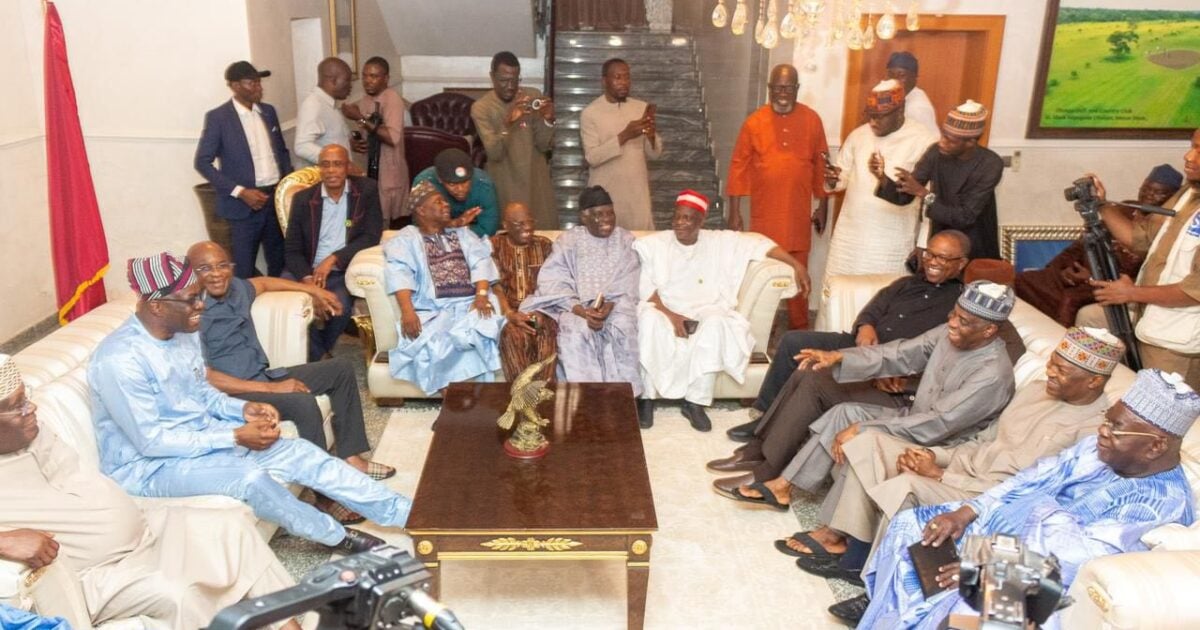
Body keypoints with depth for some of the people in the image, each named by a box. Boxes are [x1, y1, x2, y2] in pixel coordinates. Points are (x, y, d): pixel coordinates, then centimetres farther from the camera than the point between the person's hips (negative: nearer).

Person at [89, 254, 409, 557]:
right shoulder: (119, 359, -27)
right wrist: (236, 437, -25)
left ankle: (405, 513, -2)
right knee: (252, 478, -32)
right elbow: (151, 441, -25)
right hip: (149, 465, -7)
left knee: (302, 452, -8)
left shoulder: (184, 332, -2)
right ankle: (336, 536, -6)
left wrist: (243, 409, -7)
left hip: (202, 436, 8)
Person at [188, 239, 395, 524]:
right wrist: (271, 388, -24)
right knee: (304, 404, -34)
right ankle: (326, 495, -23)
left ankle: (351, 458, 8)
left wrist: (313, 289, 26)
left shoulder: (235, 288, 6)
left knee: (341, 368, 11)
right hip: (233, 395, -10)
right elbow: (206, 378, -25)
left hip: (264, 377, 10)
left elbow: (263, 282, 31)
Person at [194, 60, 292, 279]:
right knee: (244, 271, 1)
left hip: (277, 198, 5)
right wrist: (239, 192, -15)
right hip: (244, 204, -5)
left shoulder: (268, 111, 10)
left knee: (280, 264, 11)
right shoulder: (217, 117, -7)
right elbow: (202, 163, -8)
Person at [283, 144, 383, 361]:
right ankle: (321, 358, -5)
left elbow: (371, 236, -5)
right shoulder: (303, 199, 5)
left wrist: (332, 259, -16)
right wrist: (308, 279, -17)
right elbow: (293, 249, 3)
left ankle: (317, 355, 1)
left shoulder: (367, 190, 1)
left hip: (346, 271, -2)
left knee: (339, 306, -31)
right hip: (309, 271, 2)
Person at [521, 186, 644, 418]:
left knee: (623, 326, -32)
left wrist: (609, 306, -23)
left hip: (614, 305, 1)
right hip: (575, 306, -1)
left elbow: (628, 284, -2)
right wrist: (581, 310, -25)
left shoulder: (625, 240, 6)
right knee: (576, 329, -33)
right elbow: (553, 282, -9)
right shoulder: (568, 241, 2)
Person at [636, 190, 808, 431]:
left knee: (716, 323, -35)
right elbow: (642, 287, -5)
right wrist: (669, 314, -18)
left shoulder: (720, 242, 8)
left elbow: (758, 242, 8)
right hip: (662, 311, -1)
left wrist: (796, 264, -2)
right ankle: (647, 396, -23)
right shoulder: (652, 244, 2)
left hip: (705, 313, 1)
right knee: (649, 319, -37)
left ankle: (695, 401, -25)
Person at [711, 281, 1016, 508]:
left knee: (845, 415, -31)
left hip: (928, 445, -8)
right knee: (810, 382, -4)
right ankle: (760, 453, 0)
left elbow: (936, 425, -32)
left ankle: (778, 485, -19)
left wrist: (862, 428, -34)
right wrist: (839, 356, -13)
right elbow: (898, 353, 0)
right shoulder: (951, 332, -3)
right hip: (910, 412, 8)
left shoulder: (993, 374, -26)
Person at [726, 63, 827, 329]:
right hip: (764, 215, -1)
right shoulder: (754, 121, -2)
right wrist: (734, 212, -3)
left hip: (799, 215, 1)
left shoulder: (812, 120, 3)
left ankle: (799, 328, 22)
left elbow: (820, 164, 8)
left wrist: (822, 205, 8)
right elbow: (739, 166, -1)